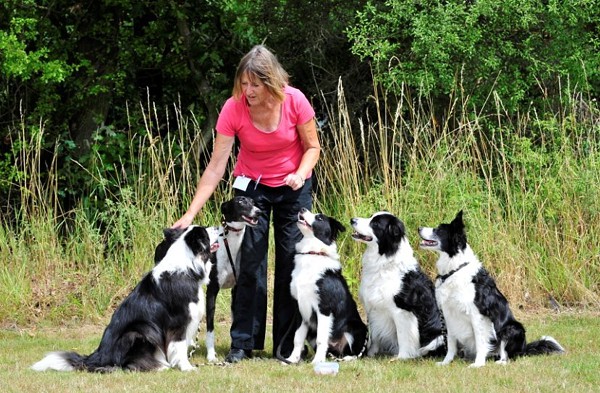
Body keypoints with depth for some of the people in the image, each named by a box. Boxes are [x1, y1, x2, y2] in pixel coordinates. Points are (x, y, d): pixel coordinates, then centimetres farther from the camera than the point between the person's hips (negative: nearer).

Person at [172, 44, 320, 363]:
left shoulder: (294, 101, -22)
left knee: (292, 260, -2)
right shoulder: (233, 109, -22)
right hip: (252, 185, 0)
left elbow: (312, 147, -6)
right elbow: (216, 167, -20)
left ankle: (288, 345, 5)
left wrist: (300, 175, -27)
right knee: (249, 261, -7)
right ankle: (242, 342, -2)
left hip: (293, 186, 0)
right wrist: (191, 213, -25)